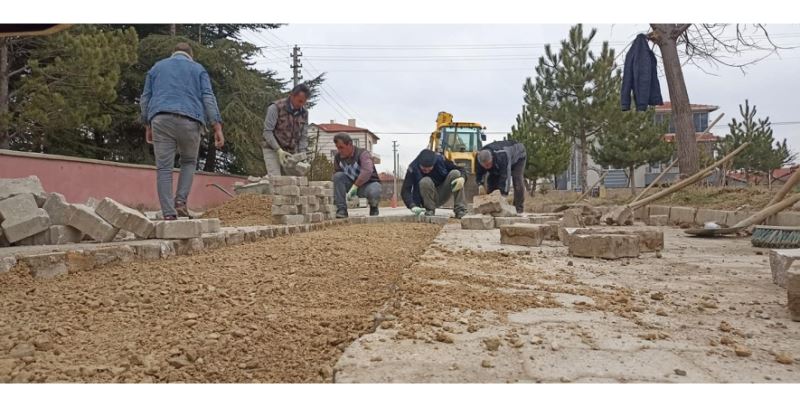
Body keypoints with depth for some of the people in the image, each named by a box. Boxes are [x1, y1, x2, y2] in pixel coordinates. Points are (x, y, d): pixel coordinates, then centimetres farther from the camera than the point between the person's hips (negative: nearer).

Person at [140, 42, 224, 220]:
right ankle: (181, 200, -1)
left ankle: (168, 214, -7)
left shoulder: (156, 67, 25)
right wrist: (217, 127, -1)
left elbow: (145, 98, 20)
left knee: (164, 168, 0)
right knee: (189, 161, 18)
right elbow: (208, 97, 5)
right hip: (189, 120, -1)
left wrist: (147, 126, 25)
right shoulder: (198, 68, 17)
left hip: (160, 119, 1)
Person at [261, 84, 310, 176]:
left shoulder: (304, 113, 0)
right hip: (272, 150, -5)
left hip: (291, 151, 5)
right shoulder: (276, 108, -15)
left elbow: (303, 136, 3)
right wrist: (279, 150, -24)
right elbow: (267, 132, -16)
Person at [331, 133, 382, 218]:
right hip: (353, 184, 5)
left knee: (373, 192, -40)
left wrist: (355, 187, -41)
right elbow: (336, 177, 4)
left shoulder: (362, 153, -20)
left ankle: (373, 207, -1)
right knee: (338, 176, -22)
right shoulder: (338, 157, -4)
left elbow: (367, 171, -38)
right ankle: (341, 210, -19)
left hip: (369, 183, -5)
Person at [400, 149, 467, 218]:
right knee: (425, 181, -33)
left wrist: (462, 178, -33)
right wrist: (413, 206, -40)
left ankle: (460, 209, -20)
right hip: (427, 199, -2)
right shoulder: (413, 168, -20)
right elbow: (405, 191, -24)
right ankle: (430, 210, -16)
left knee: (455, 173, -21)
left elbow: (460, 170, -9)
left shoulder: (440, 160, -15)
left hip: (442, 195, 3)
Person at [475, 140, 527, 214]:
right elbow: (478, 174, -15)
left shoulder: (502, 156, -50)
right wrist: (480, 184, -36)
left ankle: (519, 209, -20)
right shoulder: (480, 159, -31)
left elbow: (505, 176, -52)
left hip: (517, 155, -6)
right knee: (491, 180, -10)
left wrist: (504, 193, -58)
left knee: (517, 181, -24)